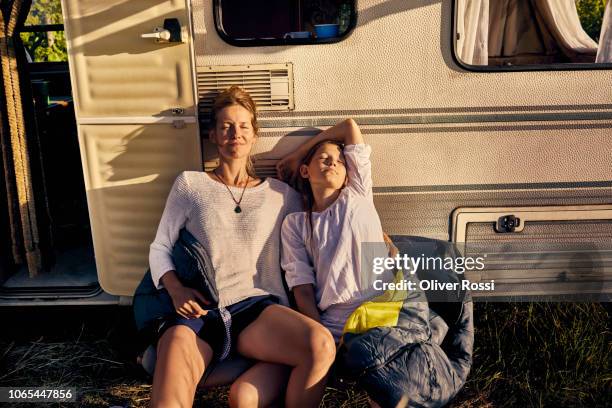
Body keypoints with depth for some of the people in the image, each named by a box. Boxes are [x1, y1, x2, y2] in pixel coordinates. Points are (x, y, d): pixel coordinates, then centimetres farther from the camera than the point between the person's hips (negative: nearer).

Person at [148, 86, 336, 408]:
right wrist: (176, 290, -3)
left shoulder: (280, 193, 16)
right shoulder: (189, 184, 15)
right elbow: (160, 247, 14)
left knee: (321, 345, -30)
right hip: (200, 312, -1)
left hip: (258, 307, 2)